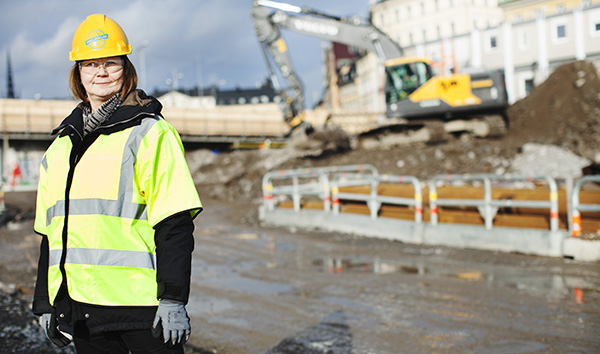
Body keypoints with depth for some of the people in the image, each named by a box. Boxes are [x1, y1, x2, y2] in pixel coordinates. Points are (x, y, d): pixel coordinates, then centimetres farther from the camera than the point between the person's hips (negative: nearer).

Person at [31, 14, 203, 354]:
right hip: (80, 305, 6)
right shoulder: (60, 145, 15)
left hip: (141, 301, -5)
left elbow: (175, 226, -10)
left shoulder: (150, 133, -4)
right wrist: (46, 303, 18)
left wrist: (173, 299, -15)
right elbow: (50, 231, 19)